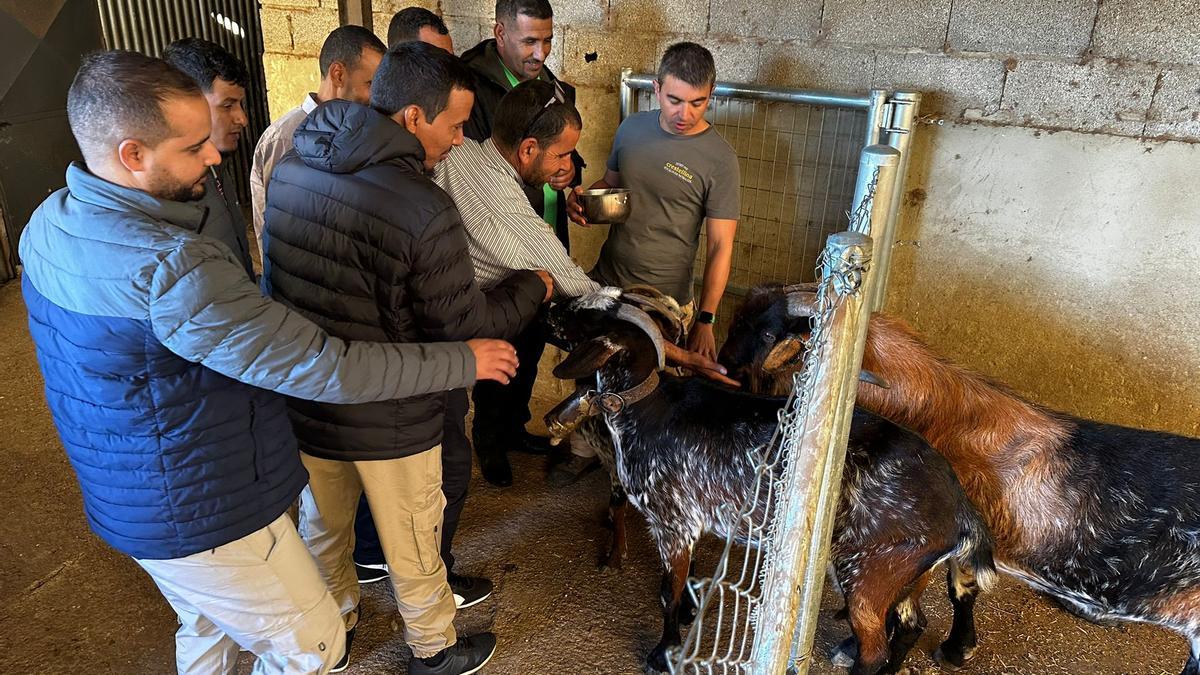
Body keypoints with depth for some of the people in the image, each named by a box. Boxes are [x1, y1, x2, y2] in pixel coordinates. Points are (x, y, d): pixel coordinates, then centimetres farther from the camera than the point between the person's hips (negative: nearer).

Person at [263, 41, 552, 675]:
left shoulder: (290, 168, -7)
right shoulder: (424, 211, -29)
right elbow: (464, 326, -19)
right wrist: (531, 287, -2)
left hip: (303, 401, 6)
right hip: (387, 421, -5)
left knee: (323, 524, 27)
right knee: (411, 541, 17)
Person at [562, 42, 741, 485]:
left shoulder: (718, 159, -13)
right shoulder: (632, 127, 1)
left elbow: (721, 246, -11)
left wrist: (706, 320, -15)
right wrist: (584, 200, -7)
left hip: (664, 301, -4)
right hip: (604, 285, 5)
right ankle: (583, 448, 41)